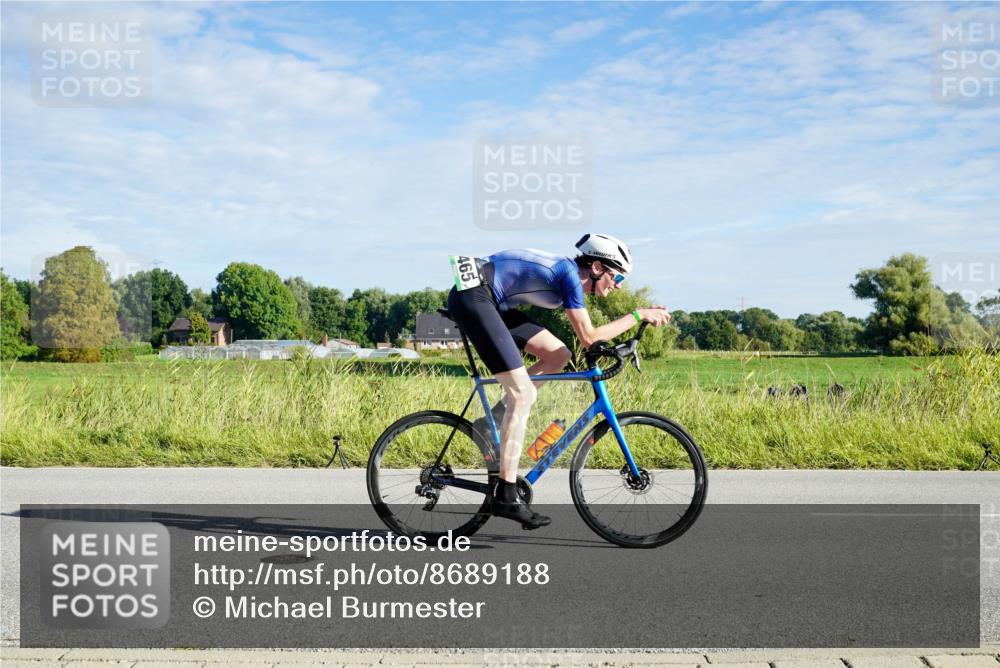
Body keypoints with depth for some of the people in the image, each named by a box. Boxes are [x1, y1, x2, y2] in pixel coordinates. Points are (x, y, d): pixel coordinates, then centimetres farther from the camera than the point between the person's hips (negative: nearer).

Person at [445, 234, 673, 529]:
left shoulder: (567, 272, 14)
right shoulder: (570, 274, -12)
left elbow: (586, 336, 22)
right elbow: (588, 337, -13)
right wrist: (639, 315, -8)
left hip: (490, 301, 10)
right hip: (471, 295, -10)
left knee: (559, 355, 7)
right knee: (522, 394, -13)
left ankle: (493, 421, 9)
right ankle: (505, 496, -12)